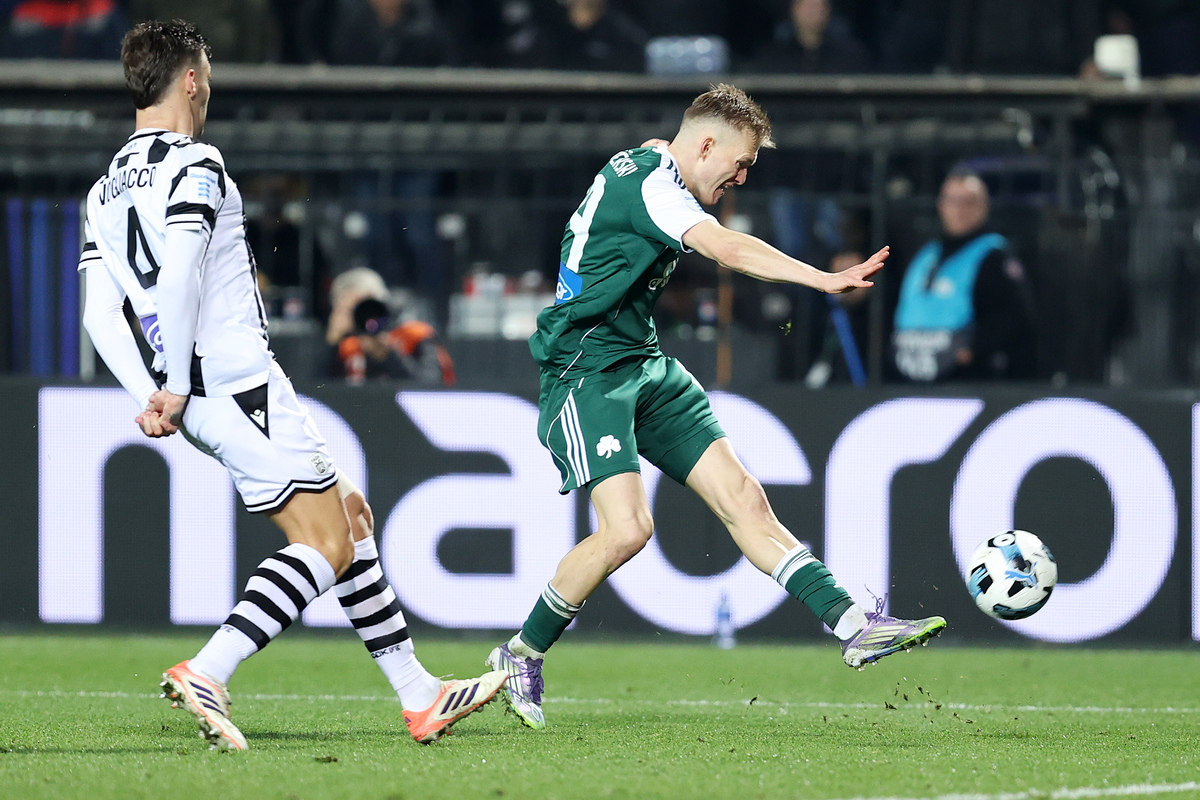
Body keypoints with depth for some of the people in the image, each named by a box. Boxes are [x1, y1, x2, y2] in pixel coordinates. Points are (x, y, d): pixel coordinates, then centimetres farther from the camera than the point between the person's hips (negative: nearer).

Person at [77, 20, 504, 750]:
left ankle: (420, 696, 14)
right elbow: (177, 278, -22)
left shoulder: (106, 191, 16)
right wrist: (178, 388, -15)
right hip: (241, 383, -9)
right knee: (325, 546, -8)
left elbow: (101, 314, 9)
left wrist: (151, 396, 3)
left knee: (348, 513, 16)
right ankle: (205, 675, -23)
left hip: (200, 404, 9)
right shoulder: (194, 165, -10)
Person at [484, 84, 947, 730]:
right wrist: (824, 280, -38)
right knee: (627, 527, -21)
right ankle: (520, 656, -2)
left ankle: (853, 625, -10)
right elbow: (727, 250, -32)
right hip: (586, 373, -10)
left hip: (645, 371, 10)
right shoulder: (649, 179, -17)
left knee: (741, 496, -2)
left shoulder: (642, 166, 15)